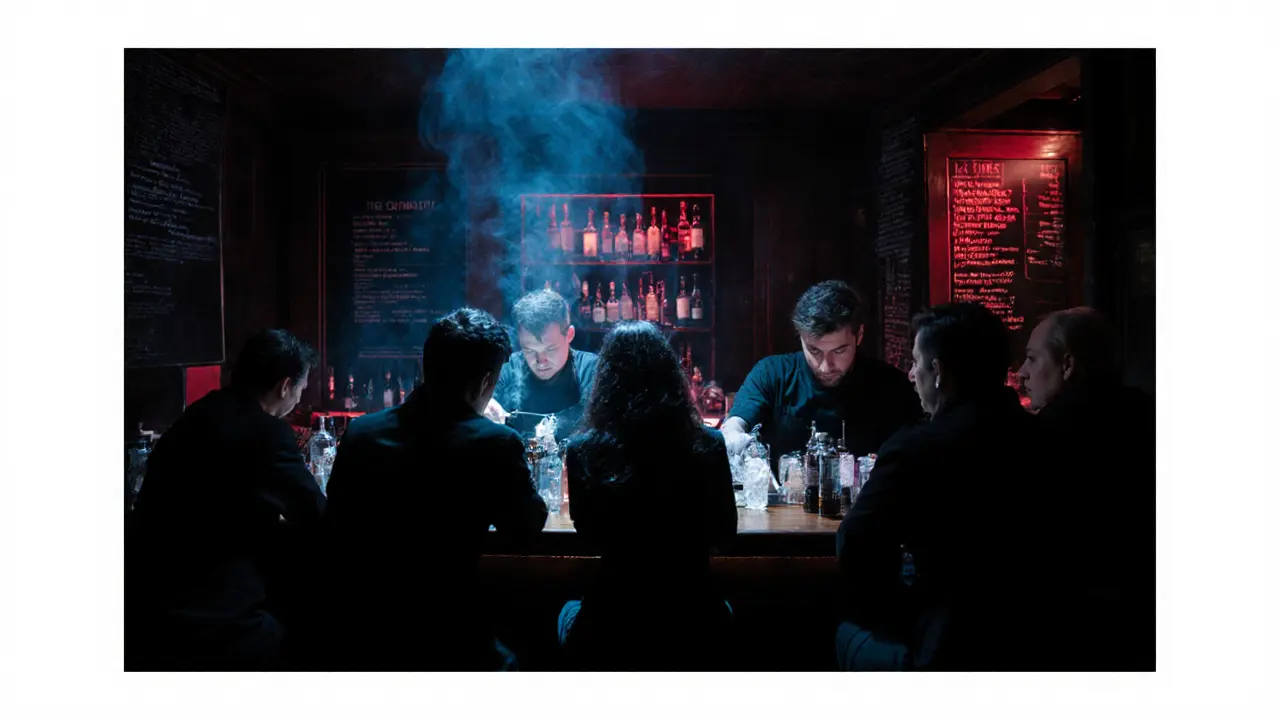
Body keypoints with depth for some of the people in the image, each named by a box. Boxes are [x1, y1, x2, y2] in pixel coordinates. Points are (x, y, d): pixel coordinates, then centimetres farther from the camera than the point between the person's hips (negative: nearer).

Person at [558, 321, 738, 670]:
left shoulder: (583, 450, -15)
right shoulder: (708, 445, -12)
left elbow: (589, 534, 3)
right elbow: (724, 531, 4)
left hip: (612, 631, -1)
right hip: (693, 630, 1)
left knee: (570, 610, 34)